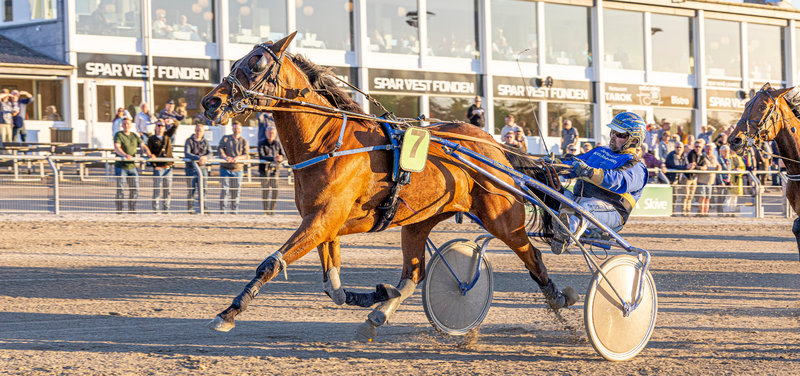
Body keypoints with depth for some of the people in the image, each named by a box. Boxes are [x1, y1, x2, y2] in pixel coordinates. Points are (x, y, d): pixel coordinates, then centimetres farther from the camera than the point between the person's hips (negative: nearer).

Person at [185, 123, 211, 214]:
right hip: (191, 168, -3)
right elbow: (186, 153, -15)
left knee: (203, 188, -1)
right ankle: (191, 209, 4)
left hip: (203, 167, 3)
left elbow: (210, 153, 0)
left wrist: (205, 157, -24)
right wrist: (198, 158, -29)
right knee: (191, 189, -2)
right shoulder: (189, 141, -1)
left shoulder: (205, 142, 11)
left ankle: (205, 208, 0)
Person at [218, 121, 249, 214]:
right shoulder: (225, 138, 8)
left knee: (236, 192, 6)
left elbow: (246, 155, -2)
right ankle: (223, 211, -2)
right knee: (225, 190, -7)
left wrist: (238, 158, -21)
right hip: (225, 168, -1)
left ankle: (235, 212, 16)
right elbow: (220, 149, -3)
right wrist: (225, 157, -21)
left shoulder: (244, 141, 8)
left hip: (238, 169, 2)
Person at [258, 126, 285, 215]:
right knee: (265, 190, -3)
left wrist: (281, 157, -18)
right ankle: (265, 211, 5)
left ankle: (272, 210, 5)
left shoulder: (277, 143, 10)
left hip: (275, 169, 3)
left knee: (275, 190, -5)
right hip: (264, 169, -3)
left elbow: (283, 155, 8)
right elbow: (262, 156, -13)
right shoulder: (262, 144, -1)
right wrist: (274, 158, -26)